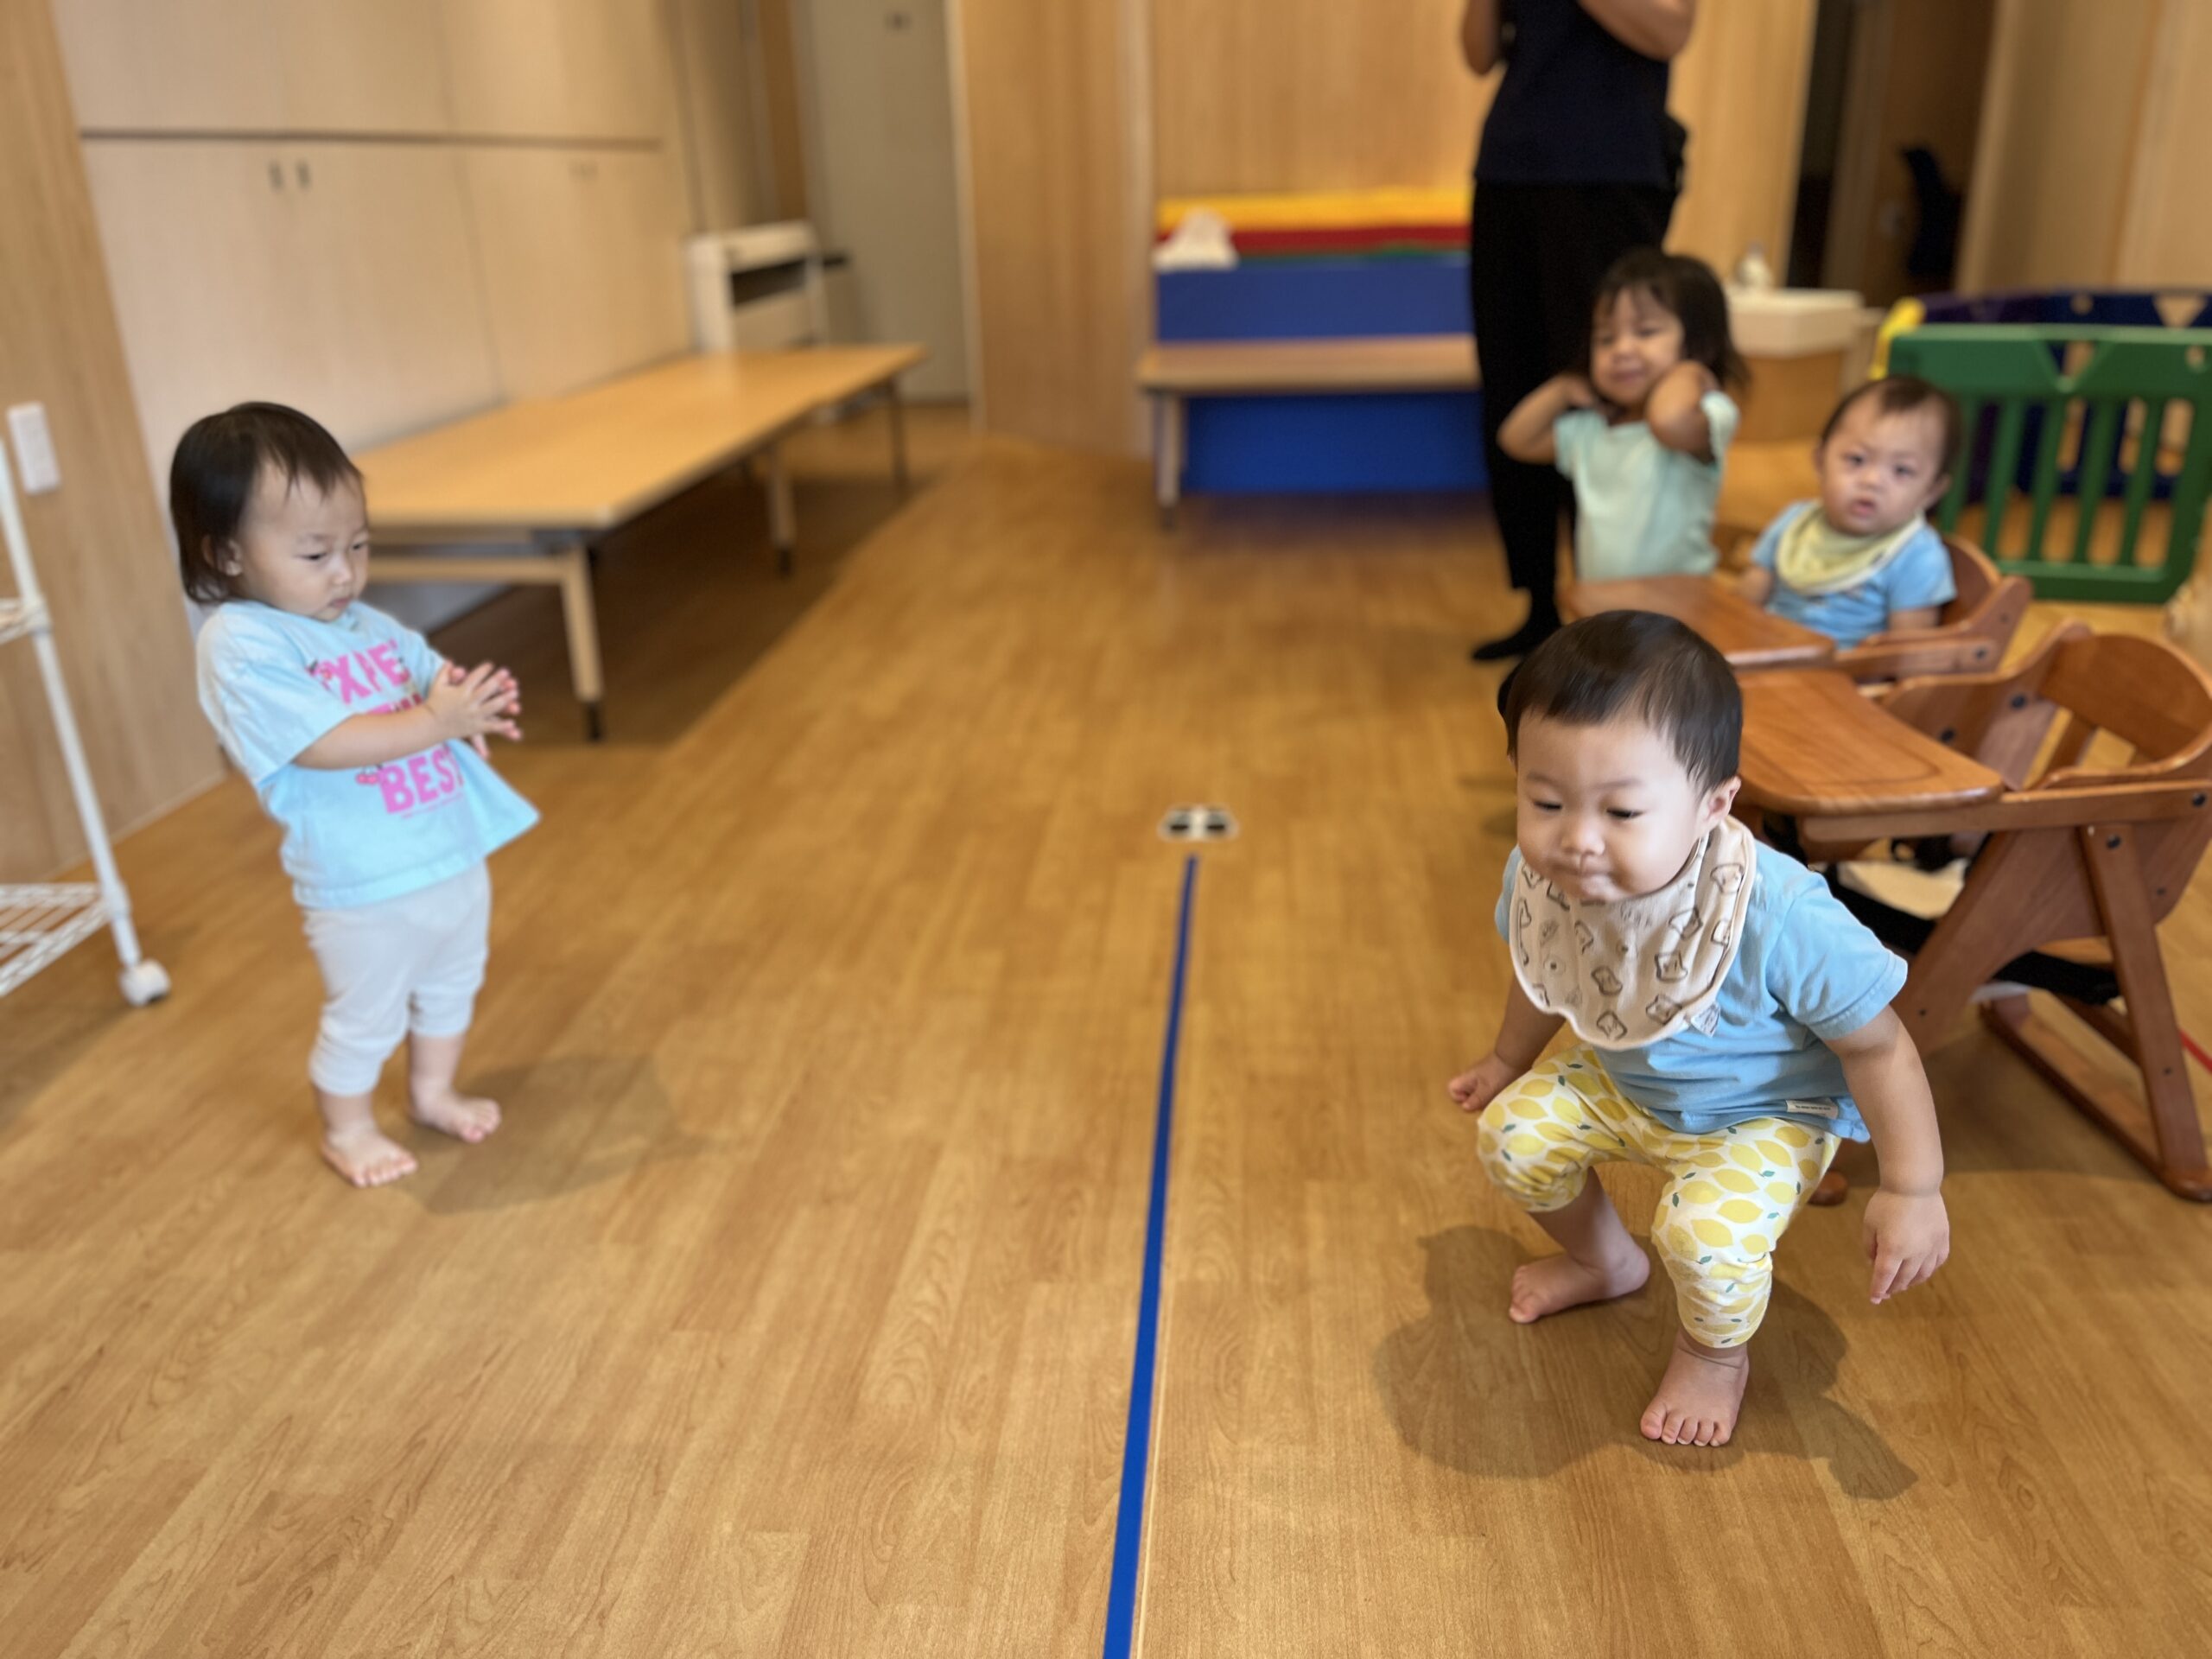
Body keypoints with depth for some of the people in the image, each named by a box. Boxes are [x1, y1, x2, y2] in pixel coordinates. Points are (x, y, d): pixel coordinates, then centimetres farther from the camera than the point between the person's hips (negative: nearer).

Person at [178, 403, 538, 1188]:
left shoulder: (369, 623, 5)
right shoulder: (240, 646, -18)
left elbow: (435, 678, 9)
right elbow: (322, 743, -27)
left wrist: (476, 703, -15)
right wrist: (435, 721, -31)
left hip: (455, 856, 7)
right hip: (364, 888, -7)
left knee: (451, 986, 25)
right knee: (365, 1016, 13)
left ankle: (433, 1091, 48)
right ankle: (347, 1129, 37)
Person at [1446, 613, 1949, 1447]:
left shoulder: (1780, 917, -41)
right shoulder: (1538, 878, -24)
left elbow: (1877, 1045, -25)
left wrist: (1912, 1190, -18)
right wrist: (1508, 1061, 19)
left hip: (1765, 1112, -5)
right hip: (1621, 1083, 6)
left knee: (1708, 1235, -26)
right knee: (1513, 1132, 1)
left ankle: (1716, 1352, 13)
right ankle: (1604, 1260, 35)